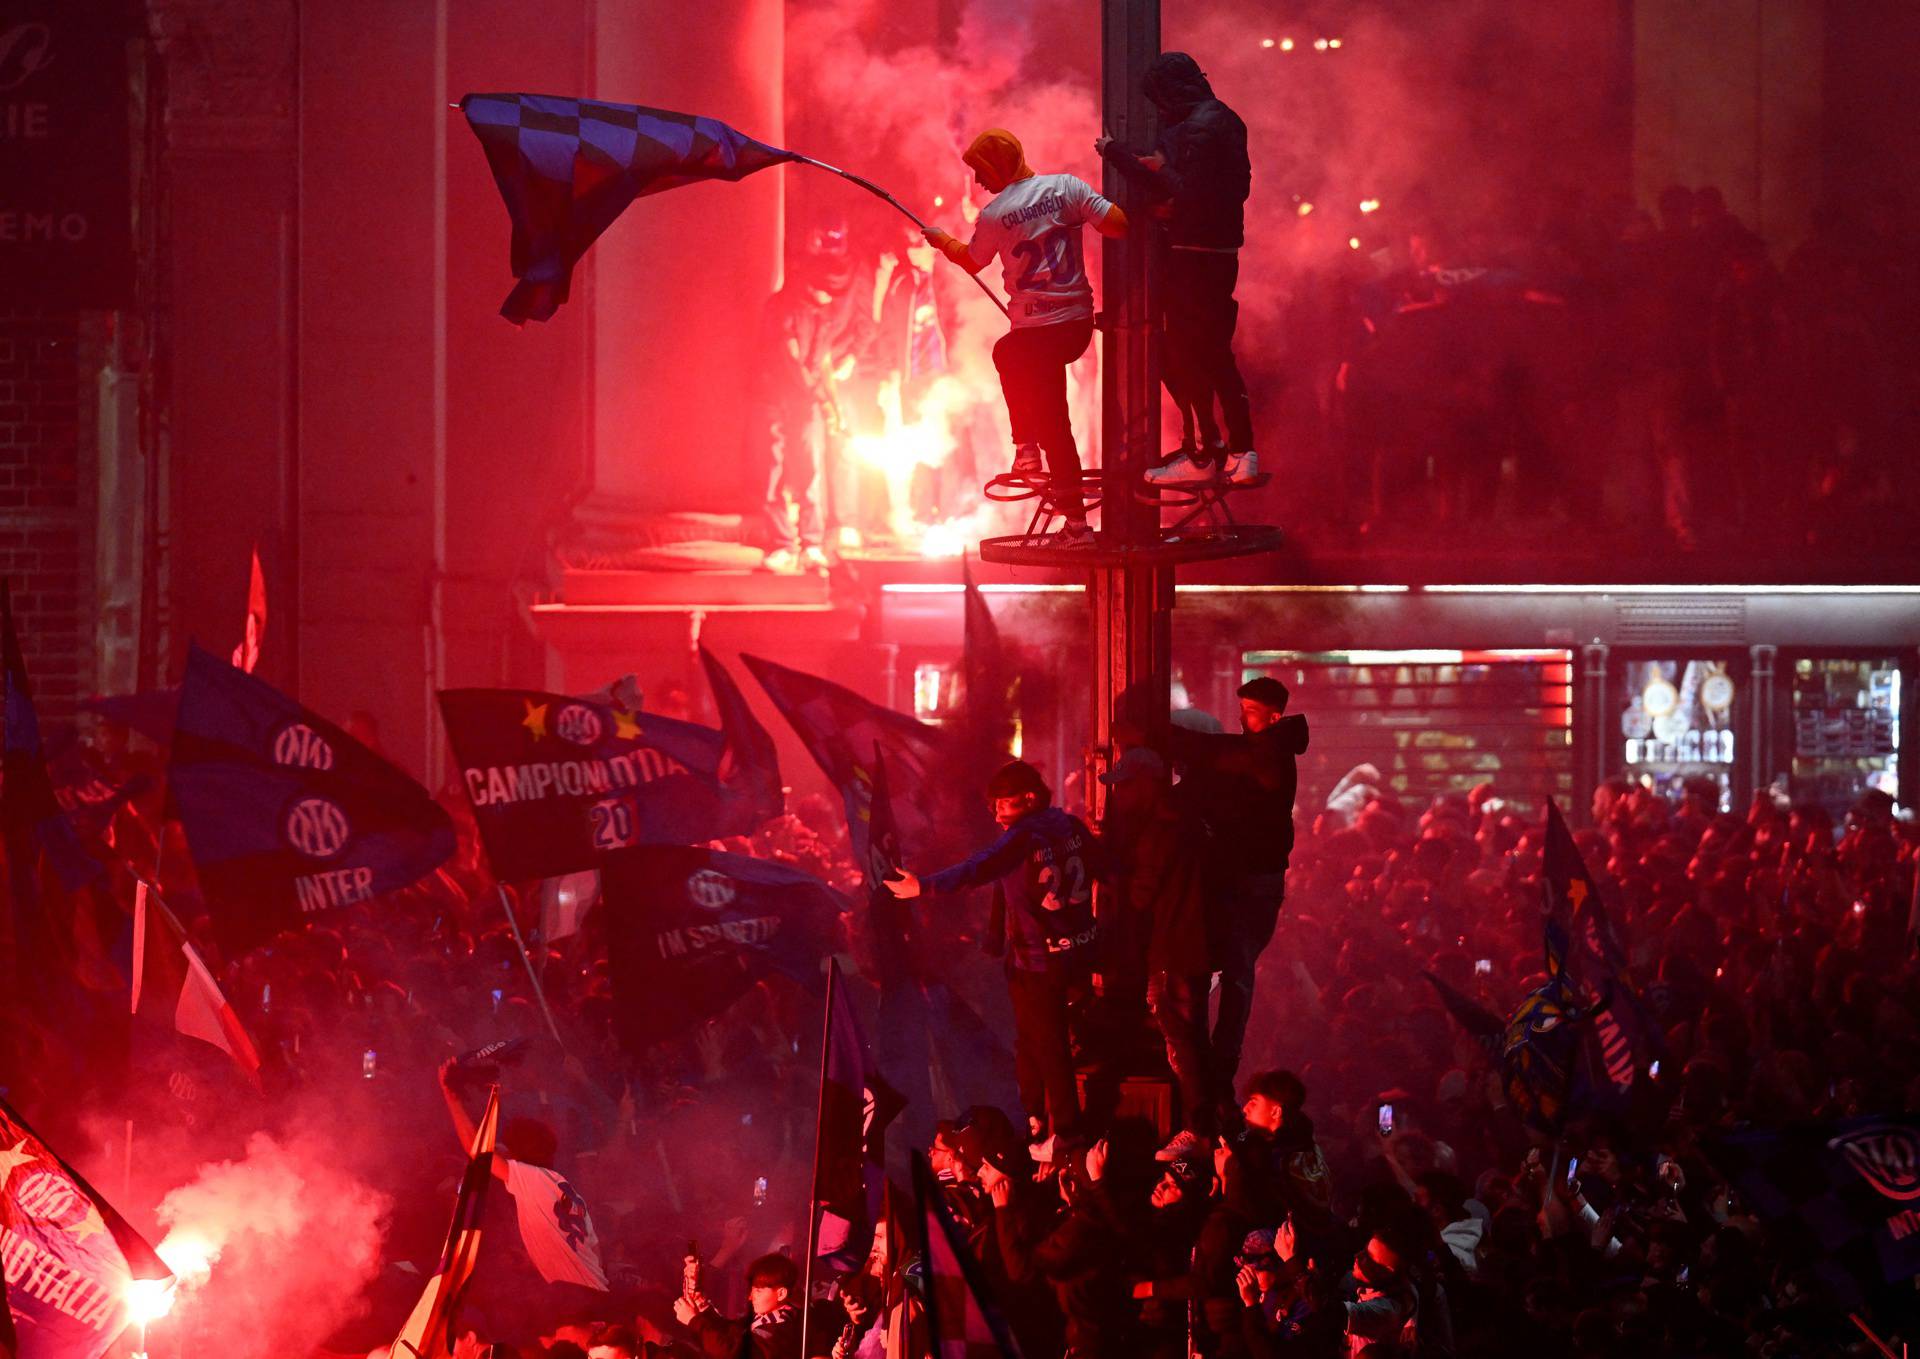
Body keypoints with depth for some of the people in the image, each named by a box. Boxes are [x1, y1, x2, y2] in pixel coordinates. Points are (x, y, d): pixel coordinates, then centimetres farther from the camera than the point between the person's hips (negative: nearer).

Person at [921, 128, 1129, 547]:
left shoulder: (994, 216, -7)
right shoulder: (1067, 187, -1)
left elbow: (971, 261, 12)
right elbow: (1118, 224, -10)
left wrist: (944, 241, 32)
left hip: (1036, 329, -5)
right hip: (1080, 323, 5)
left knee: (1053, 423, 0)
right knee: (1007, 352, 33)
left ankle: (1076, 524, -2)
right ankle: (1026, 450, 29)